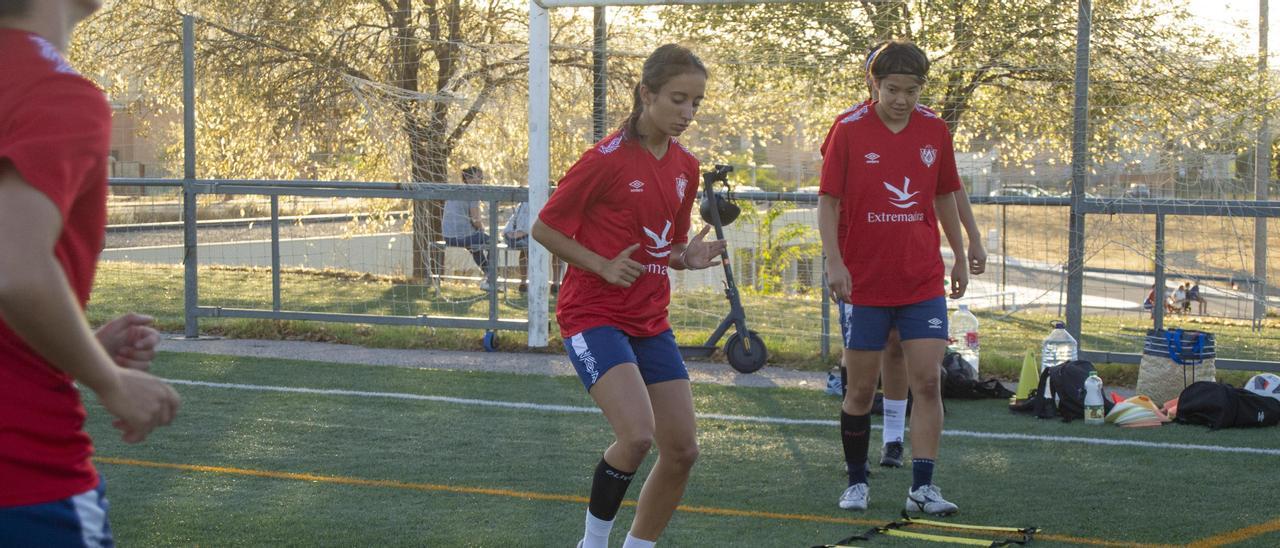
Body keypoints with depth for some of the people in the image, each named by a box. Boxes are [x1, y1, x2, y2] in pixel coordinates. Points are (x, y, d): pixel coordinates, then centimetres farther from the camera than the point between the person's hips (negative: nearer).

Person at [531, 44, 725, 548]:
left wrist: (688, 257, -3)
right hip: (594, 314, -7)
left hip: (650, 321, 7)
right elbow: (545, 228, -8)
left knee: (682, 451, 2)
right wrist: (603, 266, -18)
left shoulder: (686, 167, 7)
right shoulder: (607, 159, -14)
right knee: (638, 434, -25)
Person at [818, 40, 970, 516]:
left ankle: (922, 487, -2)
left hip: (923, 282, 2)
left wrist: (960, 258, 16)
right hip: (864, 283, -2)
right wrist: (834, 262, -16)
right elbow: (828, 202, -6)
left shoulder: (935, 130, 3)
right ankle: (856, 482, 20)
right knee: (861, 389, 4)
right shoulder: (849, 130, -6)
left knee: (927, 381, -6)